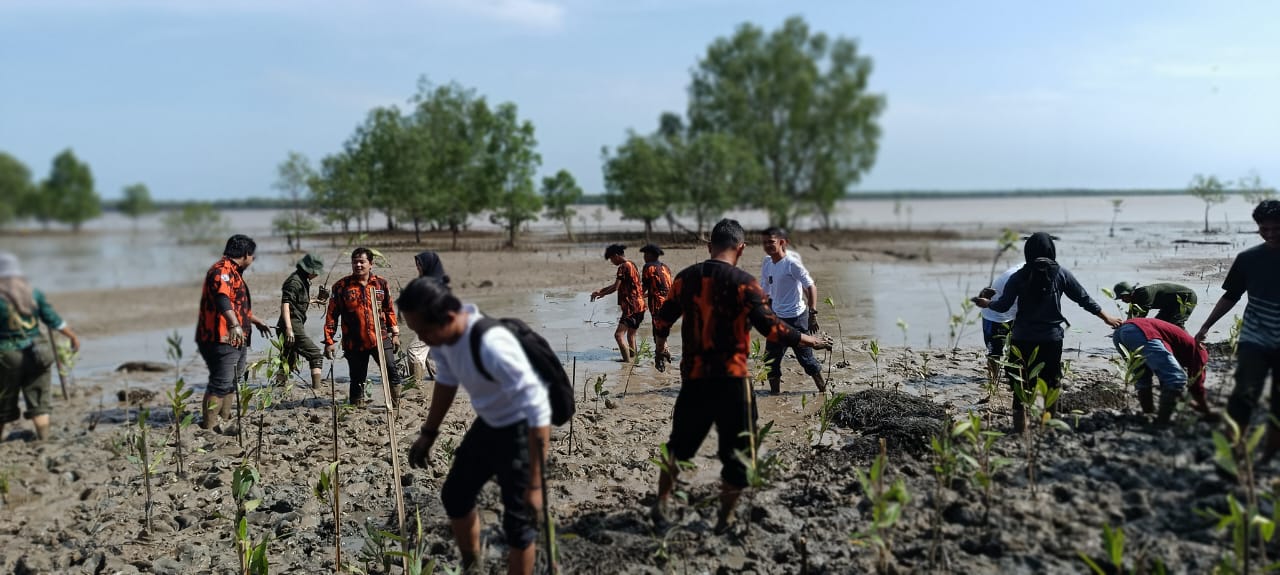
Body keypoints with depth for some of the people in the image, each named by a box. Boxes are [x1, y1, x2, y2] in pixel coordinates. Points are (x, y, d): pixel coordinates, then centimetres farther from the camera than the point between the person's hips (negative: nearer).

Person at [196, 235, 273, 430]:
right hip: (221, 339, -11)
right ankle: (209, 425, -9)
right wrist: (235, 325, -47)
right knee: (221, 383, -12)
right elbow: (222, 299, -34)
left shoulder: (234, 272, 21)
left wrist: (256, 321, 44)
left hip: (236, 340, 11)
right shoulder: (221, 271, -15)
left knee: (232, 382, 18)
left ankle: (225, 418, 27)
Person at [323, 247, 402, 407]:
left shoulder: (381, 284, 6)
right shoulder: (341, 286, -1)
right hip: (355, 343, -1)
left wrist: (395, 334, 13)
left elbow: (389, 310, 15)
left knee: (392, 372, -6)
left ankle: (395, 406, 5)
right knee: (357, 380, 8)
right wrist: (329, 341, -3)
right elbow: (332, 315, 1)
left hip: (380, 338, 1)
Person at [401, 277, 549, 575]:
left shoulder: (493, 346, -38)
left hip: (522, 430, -9)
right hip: (488, 423, 9)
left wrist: (535, 484, -33)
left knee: (518, 521, -1)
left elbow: (539, 412, -35)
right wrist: (428, 433, 18)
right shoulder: (444, 333, -13)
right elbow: (447, 380, 9)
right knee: (455, 495, 21)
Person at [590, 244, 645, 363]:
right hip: (639, 305, 10)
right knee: (630, 335, 21)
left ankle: (627, 361, -22)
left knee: (618, 335, -17)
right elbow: (618, 285, 23)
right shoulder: (632, 265, 18)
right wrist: (600, 290, 15)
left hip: (631, 307, -10)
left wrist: (602, 294, 2)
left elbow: (615, 287, -14)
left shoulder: (623, 267, -12)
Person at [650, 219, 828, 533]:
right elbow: (769, 327, -15)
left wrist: (660, 342, 34)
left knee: (680, 442, 22)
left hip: (693, 376, 4)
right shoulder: (743, 283, -10)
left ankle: (661, 503, 24)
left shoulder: (686, 277, 4)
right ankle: (726, 519, 16)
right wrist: (803, 338, 1)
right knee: (735, 449, 10)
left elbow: (662, 318, 13)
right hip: (731, 378, -4)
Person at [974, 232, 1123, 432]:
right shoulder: (1060, 274, -2)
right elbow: (1083, 299, 4)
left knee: (1020, 383, 7)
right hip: (1051, 338, 1)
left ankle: (1020, 423, 4)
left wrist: (987, 303, 16)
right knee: (1051, 383, 14)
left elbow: (1003, 305, -5)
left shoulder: (1019, 277, -4)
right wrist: (1106, 317, 16)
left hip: (1023, 338, -1)